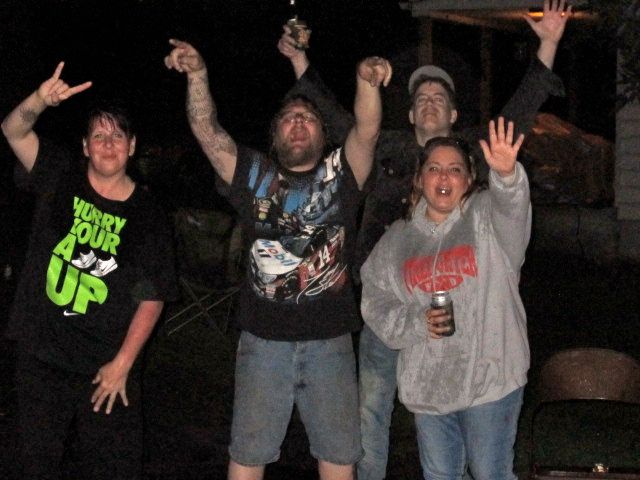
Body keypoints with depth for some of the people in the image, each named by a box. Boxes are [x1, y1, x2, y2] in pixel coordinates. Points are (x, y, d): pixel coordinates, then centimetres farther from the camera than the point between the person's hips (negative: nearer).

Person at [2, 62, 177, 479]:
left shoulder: (147, 216, -4)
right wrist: (39, 101, -33)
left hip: (109, 366, -1)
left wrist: (123, 363, -10)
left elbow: (152, 298, -4)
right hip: (41, 355, 1)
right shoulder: (61, 179, 1)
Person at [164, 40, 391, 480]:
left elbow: (367, 130, -13)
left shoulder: (341, 174, 4)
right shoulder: (255, 175, 6)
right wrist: (198, 74, -19)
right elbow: (206, 131, -4)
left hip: (329, 341, 0)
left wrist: (367, 82, -32)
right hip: (264, 340, 0)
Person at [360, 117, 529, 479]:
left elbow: (512, 209, -26)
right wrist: (415, 322, -12)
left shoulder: (485, 217, -2)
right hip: (427, 384, 4)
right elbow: (375, 301, 7)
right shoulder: (398, 240, 8)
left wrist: (507, 175, -48)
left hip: (488, 378, -3)